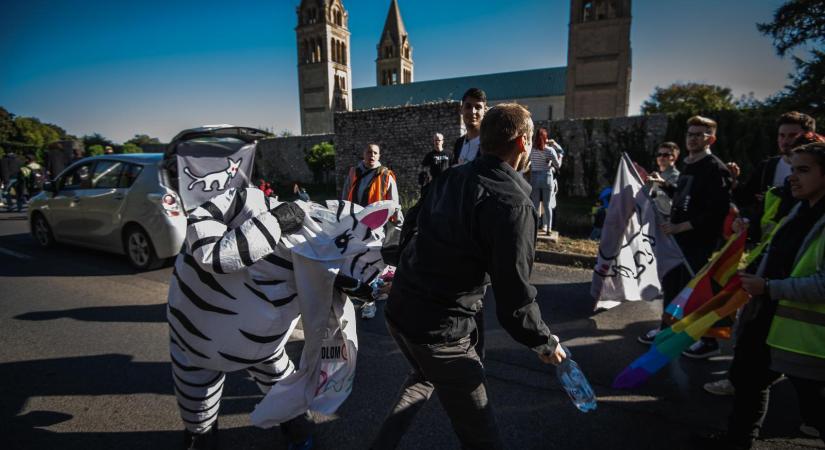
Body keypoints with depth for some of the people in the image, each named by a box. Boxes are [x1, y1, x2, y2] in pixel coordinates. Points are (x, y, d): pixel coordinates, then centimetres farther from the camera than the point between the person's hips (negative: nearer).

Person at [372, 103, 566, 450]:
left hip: (399, 310, 8)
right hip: (439, 330, -7)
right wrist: (545, 343, 0)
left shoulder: (450, 177, 3)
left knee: (425, 377, 35)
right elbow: (514, 301, -18)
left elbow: (412, 224, 17)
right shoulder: (513, 205, -19)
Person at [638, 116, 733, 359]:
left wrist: (680, 226, -21)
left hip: (699, 242, -9)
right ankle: (666, 328, 32)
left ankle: (708, 341, 17)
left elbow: (717, 210, -22)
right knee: (670, 283, 16)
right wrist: (664, 186, 11)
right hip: (678, 238, 9)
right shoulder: (688, 166, 14)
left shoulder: (715, 169, -13)